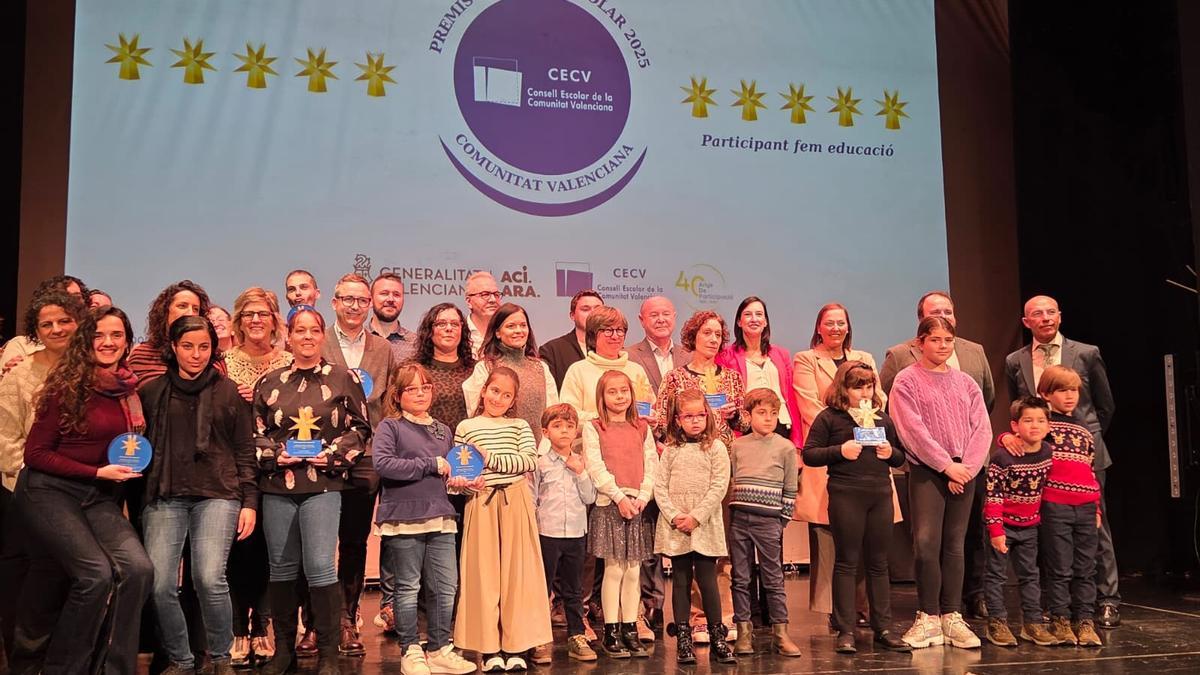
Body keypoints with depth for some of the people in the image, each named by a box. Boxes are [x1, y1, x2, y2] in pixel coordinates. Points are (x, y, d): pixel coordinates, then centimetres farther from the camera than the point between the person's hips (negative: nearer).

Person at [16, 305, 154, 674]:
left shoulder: (131, 388, 5)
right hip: (49, 491, -4)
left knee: (138, 569, -19)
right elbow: (35, 453, -7)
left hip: (100, 497, 4)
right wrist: (97, 472, -12)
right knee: (97, 574, -23)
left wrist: (126, 472, 1)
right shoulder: (67, 386, -9)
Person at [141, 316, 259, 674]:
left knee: (209, 578, -17)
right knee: (160, 585, -8)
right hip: (165, 497, 2)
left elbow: (246, 450, 8)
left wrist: (249, 501, 2)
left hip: (217, 495, -2)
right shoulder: (152, 392, 10)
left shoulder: (228, 391, 7)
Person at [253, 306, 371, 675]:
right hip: (277, 486, 3)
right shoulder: (269, 382, 9)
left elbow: (359, 429, 3)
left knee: (320, 567, -8)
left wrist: (333, 454, -10)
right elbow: (254, 432, 10)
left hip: (323, 485, -3)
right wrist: (275, 454, -7)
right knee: (281, 568, 10)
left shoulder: (344, 379, 3)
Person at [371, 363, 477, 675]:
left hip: (440, 518, 5)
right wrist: (430, 465, -15)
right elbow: (383, 463, -18)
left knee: (446, 587, 5)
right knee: (408, 588, 3)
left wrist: (456, 480, 8)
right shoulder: (390, 426, -1)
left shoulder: (443, 430, 18)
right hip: (403, 519, -5)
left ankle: (439, 649, 19)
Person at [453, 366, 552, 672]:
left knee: (516, 571, 2)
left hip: (515, 502, 0)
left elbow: (530, 461, -6)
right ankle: (489, 648, 10)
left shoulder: (520, 426, 8)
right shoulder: (466, 427, 7)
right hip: (481, 502, 0)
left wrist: (492, 458, -13)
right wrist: (466, 482, -14)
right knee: (484, 572, 2)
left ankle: (515, 647, 10)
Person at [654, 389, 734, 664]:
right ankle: (683, 640, 14)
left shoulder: (716, 447, -1)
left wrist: (696, 517, -13)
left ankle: (717, 639, 9)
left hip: (704, 527, -2)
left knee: (707, 581, -1)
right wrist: (674, 516, -10)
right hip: (675, 527, 2)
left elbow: (719, 487, -7)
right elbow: (660, 486, 2)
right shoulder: (671, 449, 6)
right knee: (680, 582, 8)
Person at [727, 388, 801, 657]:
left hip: (768, 519, -2)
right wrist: (732, 514, 8)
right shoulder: (737, 446, 8)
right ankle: (744, 631, 13)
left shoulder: (786, 447, 3)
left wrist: (783, 521, 1)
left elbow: (790, 490, 5)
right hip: (738, 518, 2)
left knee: (773, 579, 2)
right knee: (740, 578, 6)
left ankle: (780, 632, 9)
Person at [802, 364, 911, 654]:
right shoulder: (830, 418, -1)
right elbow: (808, 455, -4)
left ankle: (883, 629, 18)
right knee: (846, 562, 2)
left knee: (879, 564, 10)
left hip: (880, 494, 5)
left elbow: (901, 457, 22)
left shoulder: (883, 418, 15)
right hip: (846, 496, -5)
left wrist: (890, 452, -1)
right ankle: (845, 632, 7)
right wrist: (840, 450, -16)